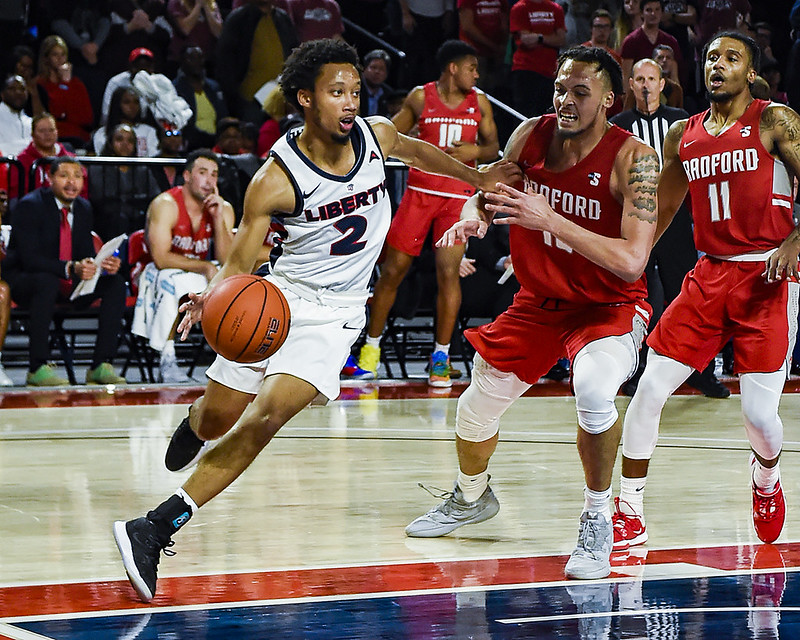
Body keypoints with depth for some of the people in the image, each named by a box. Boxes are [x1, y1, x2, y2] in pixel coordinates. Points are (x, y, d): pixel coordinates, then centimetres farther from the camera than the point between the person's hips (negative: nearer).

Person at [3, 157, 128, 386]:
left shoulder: (83, 208, 6)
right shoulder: (30, 206, -16)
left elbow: (87, 255, 7)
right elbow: (29, 258, -25)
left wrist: (106, 265, -18)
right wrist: (70, 268, -39)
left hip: (68, 282, 7)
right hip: (22, 280, -7)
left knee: (116, 282, -13)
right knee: (47, 282, -40)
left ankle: (101, 365, -17)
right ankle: (37, 368, -34)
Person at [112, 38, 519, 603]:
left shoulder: (377, 135, -8)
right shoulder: (276, 180, -18)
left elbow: (413, 150, 18)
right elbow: (238, 265, -14)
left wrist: (477, 177, 23)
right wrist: (214, 298, -35)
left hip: (335, 313, 1)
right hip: (279, 296, -1)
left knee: (266, 417, -20)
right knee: (218, 418, 9)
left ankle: (159, 527, -22)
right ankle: (194, 422, 52)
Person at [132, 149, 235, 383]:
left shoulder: (224, 209, -3)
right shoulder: (165, 205, -17)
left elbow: (227, 260, -12)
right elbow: (161, 258, -25)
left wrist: (218, 219, -22)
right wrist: (205, 267, -29)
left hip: (202, 274, 5)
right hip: (164, 274, -5)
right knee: (172, 280, -37)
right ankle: (167, 360, -32)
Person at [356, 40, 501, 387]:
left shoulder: (479, 102, 6)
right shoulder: (420, 98, 1)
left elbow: (493, 147, 12)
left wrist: (475, 151, -8)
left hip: (458, 195, 1)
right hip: (420, 191, -1)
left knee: (448, 272, -9)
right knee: (392, 269, 0)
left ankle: (441, 355, 2)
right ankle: (371, 346, 15)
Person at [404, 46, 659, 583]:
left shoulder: (633, 158, -25)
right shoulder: (532, 135, -10)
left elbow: (632, 261, -33)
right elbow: (490, 188, 9)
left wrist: (549, 220, -38)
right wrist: (473, 217, -16)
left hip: (611, 306, -6)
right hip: (540, 301, 6)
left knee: (594, 389, -35)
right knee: (478, 403, 13)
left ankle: (597, 520, -14)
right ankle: (471, 499, 45)